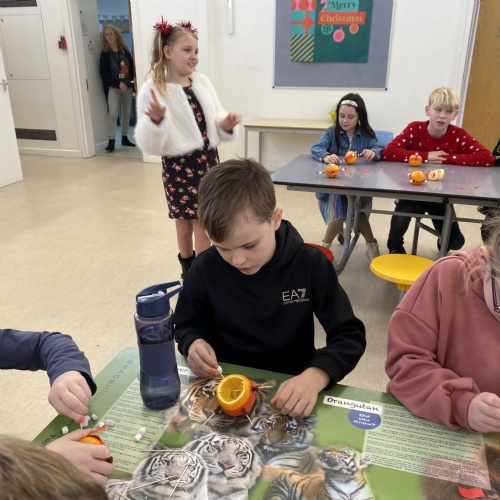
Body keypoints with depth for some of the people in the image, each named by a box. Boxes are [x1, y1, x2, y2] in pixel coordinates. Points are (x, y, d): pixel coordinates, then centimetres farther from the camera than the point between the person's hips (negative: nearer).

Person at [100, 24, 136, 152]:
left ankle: (125, 138, 22)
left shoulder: (124, 50, 4)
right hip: (113, 87, -4)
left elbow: (132, 68, 7)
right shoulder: (105, 54, -4)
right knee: (113, 113, -15)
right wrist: (119, 83, -21)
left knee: (126, 113, 10)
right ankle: (111, 141, -17)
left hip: (127, 86, 4)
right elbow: (104, 73, -10)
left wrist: (134, 84, -5)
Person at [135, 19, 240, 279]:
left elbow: (215, 119, 12)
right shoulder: (152, 91, -14)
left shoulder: (202, 82, 3)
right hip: (179, 167, -5)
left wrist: (225, 125, -10)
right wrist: (156, 120, -36)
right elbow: (149, 145, -17)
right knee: (185, 223, 10)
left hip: (209, 161, 5)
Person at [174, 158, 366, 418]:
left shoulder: (310, 264, -13)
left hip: (290, 389, -1)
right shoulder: (206, 267, -9)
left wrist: (314, 377, -27)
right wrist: (194, 344, -16)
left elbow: (350, 335, -10)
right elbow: (186, 326, 6)